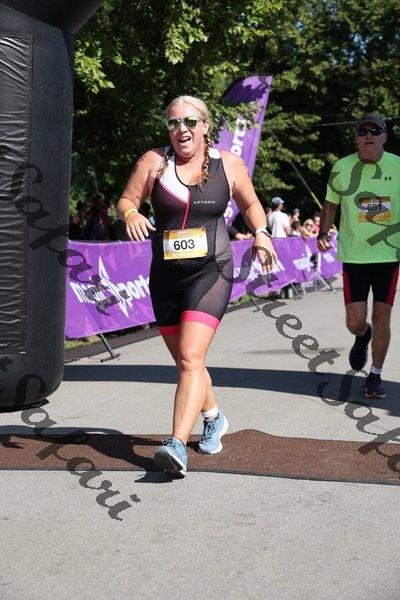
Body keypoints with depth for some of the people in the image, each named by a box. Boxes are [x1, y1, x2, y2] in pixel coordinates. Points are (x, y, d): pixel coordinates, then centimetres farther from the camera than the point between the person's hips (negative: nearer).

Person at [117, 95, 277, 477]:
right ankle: (213, 418, 42)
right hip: (165, 275, 3)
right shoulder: (154, 161, 0)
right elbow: (126, 200, 5)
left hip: (210, 273, -3)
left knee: (190, 358, -20)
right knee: (185, 361, 16)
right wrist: (131, 214, -18)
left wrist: (261, 233, -1)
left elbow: (250, 204, 17)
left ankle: (177, 445, -26)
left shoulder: (228, 164, 1)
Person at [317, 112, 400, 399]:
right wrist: (323, 232, -4)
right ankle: (363, 337, 35)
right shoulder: (342, 168, -1)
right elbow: (331, 203, 11)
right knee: (355, 322, -4)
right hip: (354, 255, 0)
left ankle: (375, 376, 19)